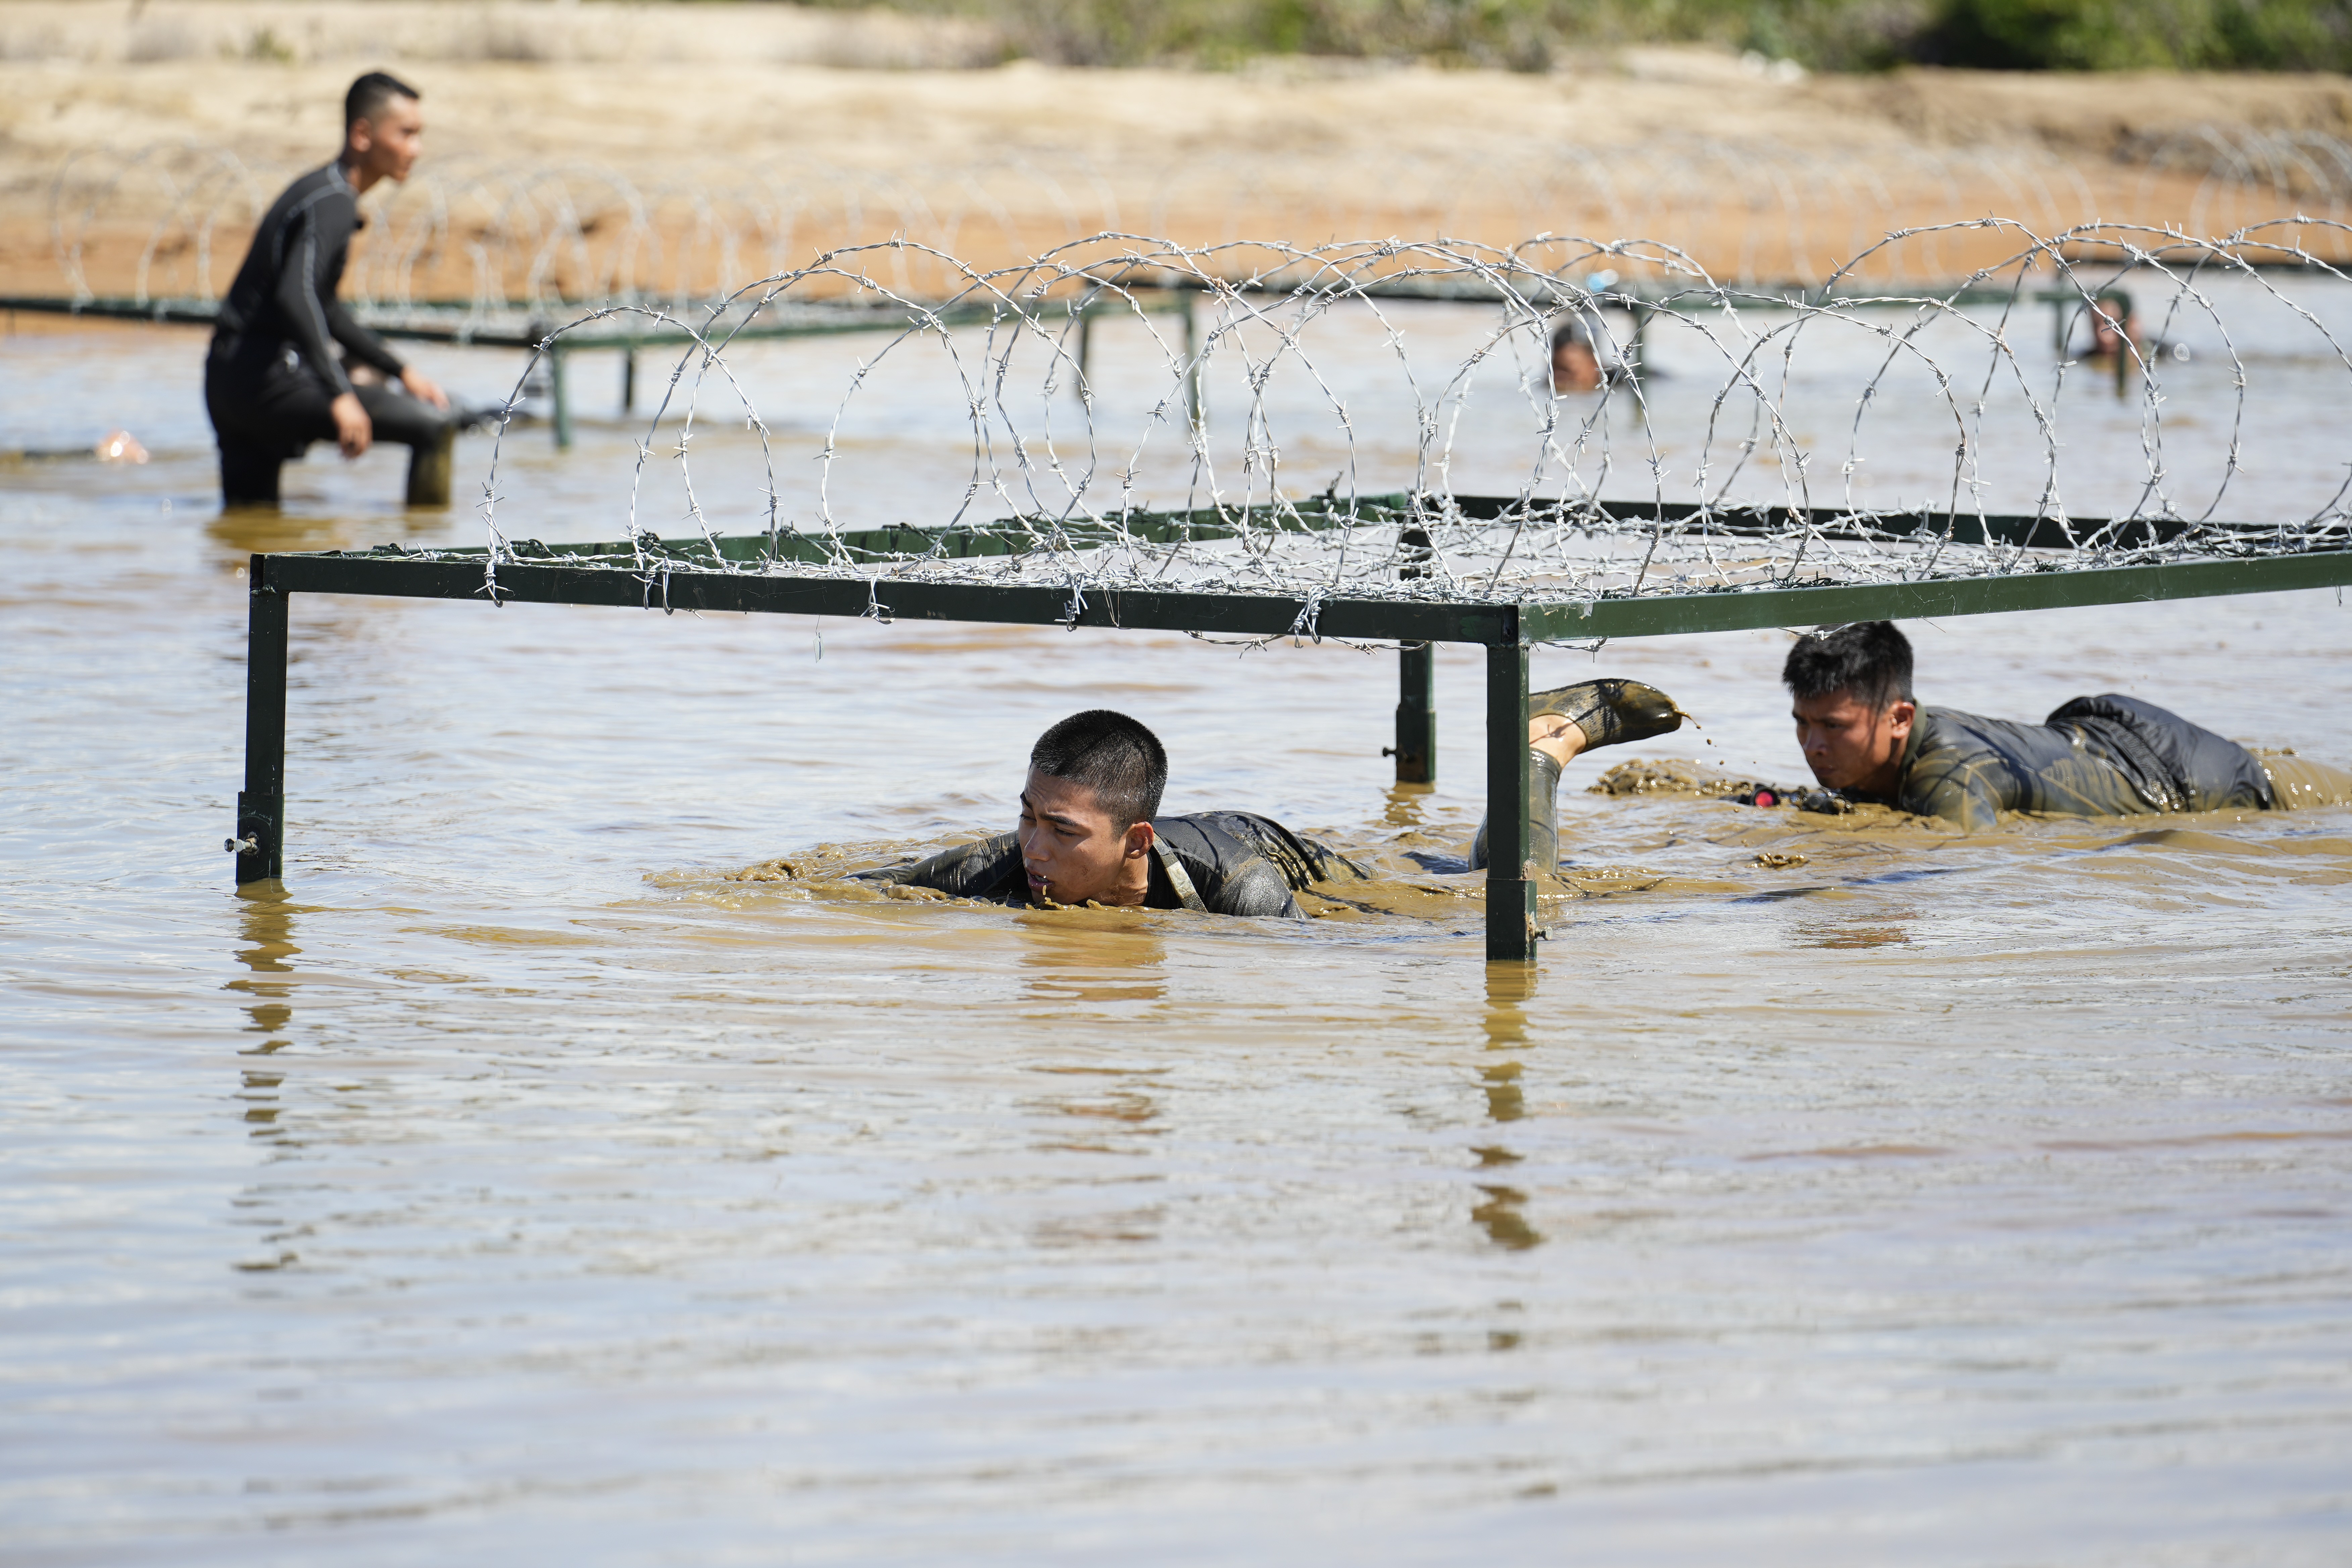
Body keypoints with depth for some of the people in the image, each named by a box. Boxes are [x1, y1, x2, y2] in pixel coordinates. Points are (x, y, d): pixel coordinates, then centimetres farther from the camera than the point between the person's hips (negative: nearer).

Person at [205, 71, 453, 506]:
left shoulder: (320, 191, 21)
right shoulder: (333, 202, -12)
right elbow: (295, 296, -28)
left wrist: (400, 371, 31)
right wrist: (339, 395, -32)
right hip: (266, 381, -11)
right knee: (432, 424, -15)